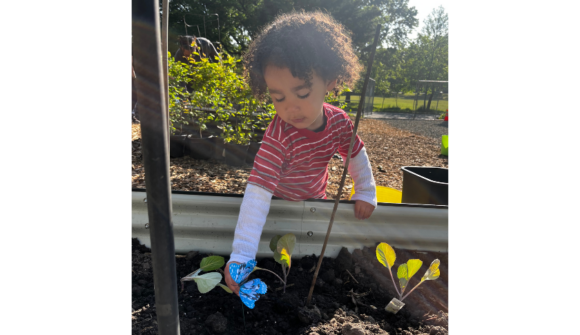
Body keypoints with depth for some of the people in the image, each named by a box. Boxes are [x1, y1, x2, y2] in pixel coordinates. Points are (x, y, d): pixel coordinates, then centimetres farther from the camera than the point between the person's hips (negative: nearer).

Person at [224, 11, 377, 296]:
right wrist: (241, 255, -49)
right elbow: (257, 192, -45)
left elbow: (356, 154, -2)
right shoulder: (278, 137, -39)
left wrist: (365, 193, 3)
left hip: (316, 199, 5)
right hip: (279, 204, -4)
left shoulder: (338, 120, -22)